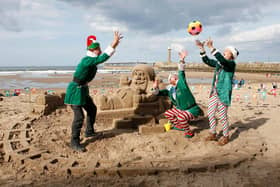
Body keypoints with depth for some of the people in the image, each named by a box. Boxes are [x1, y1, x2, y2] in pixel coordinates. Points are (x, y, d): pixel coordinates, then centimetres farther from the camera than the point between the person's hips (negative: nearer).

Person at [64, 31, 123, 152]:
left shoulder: (91, 59, 4)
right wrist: (114, 43, -30)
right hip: (75, 90, -10)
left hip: (83, 89, 10)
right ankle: (74, 142, 3)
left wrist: (115, 44, 9)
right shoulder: (87, 60, -25)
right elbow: (104, 58, -33)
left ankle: (89, 132, 37)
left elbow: (104, 55, 16)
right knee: (79, 116, -9)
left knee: (92, 109, 20)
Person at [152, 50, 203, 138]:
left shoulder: (181, 83, -13)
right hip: (179, 109, 8)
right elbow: (158, 93, 4)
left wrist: (182, 60, -38)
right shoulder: (169, 89, 4)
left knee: (181, 117, -33)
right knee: (167, 113, 14)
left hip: (191, 110, -8)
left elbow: (181, 73, -27)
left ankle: (188, 132, -7)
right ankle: (179, 126, 28)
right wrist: (155, 88, -18)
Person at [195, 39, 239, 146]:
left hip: (223, 93, -7)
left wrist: (211, 48, -33)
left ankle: (225, 137, 18)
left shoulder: (231, 64, -9)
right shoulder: (219, 63, 12)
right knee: (210, 113, 11)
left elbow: (222, 60, -28)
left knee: (222, 116, 0)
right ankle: (213, 134, 27)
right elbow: (207, 61, 14)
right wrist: (202, 48, 3)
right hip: (214, 93, 7)